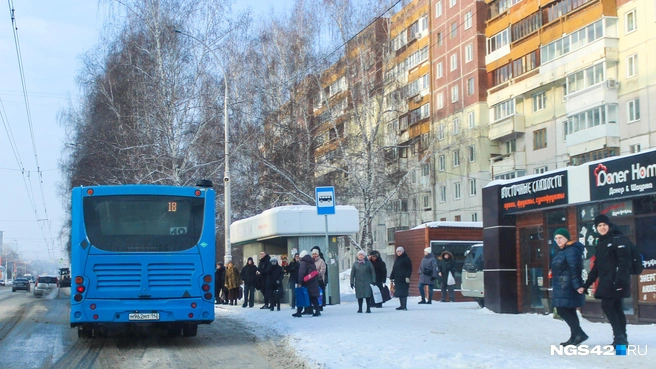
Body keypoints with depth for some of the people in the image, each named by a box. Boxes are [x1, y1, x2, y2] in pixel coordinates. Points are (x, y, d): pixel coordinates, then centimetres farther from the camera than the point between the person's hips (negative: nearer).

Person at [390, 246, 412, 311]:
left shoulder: (406, 259, -3)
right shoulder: (396, 260, 19)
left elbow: (409, 269, -8)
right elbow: (394, 269, 22)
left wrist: (407, 277, -16)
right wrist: (392, 278, 17)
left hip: (403, 279, -7)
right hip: (397, 279, 7)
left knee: (403, 293, -10)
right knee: (399, 293, 7)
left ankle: (404, 306, -11)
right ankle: (402, 305, 12)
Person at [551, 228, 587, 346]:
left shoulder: (571, 251, -14)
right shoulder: (561, 251, 18)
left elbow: (574, 270, -21)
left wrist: (577, 286, -26)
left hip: (567, 286, -10)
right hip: (562, 287, 10)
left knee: (563, 310, -12)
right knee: (569, 312, 10)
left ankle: (580, 334, -11)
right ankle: (575, 337, 13)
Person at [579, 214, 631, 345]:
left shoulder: (619, 239, -6)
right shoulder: (601, 243, 19)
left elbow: (625, 262, -17)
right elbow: (596, 267, 22)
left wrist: (619, 281, -26)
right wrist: (586, 285, 17)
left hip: (616, 282, -8)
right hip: (606, 282, 8)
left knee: (607, 306, -13)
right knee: (616, 308, 7)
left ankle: (619, 336, -10)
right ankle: (621, 338, 9)